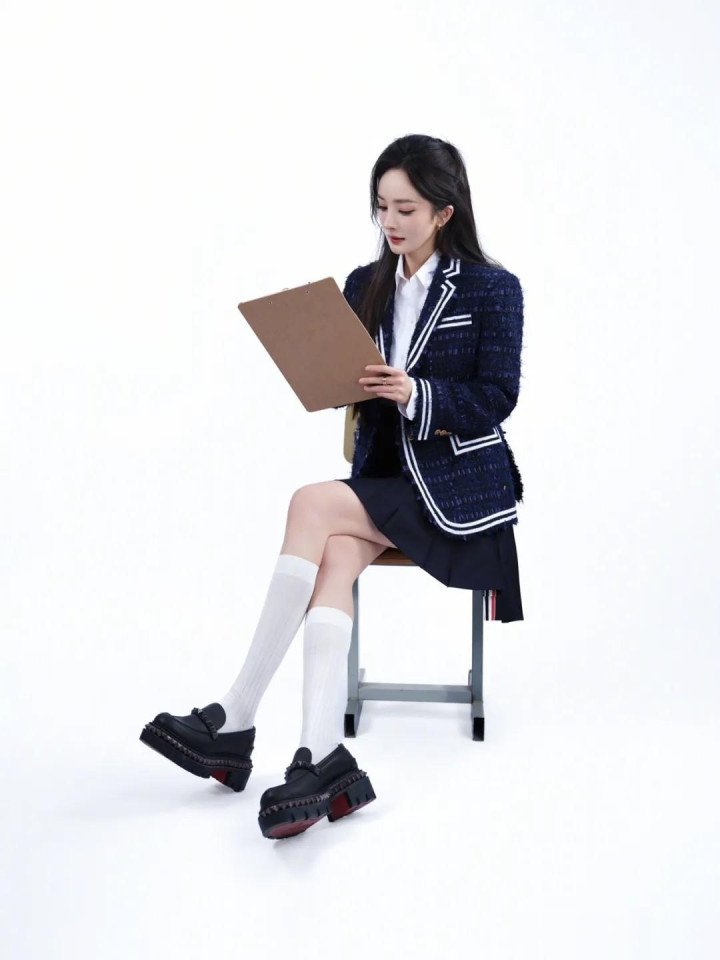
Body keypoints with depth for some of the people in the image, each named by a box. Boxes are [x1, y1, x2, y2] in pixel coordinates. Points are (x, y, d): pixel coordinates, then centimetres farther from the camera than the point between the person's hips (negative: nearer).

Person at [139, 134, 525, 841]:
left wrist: (414, 393, -21)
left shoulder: (493, 289, -2)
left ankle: (236, 719, -22)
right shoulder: (364, 286, 13)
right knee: (334, 557, -28)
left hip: (459, 482, -5)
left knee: (311, 506, -26)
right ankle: (322, 762, -38)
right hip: (382, 474, 5)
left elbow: (497, 398, -7)